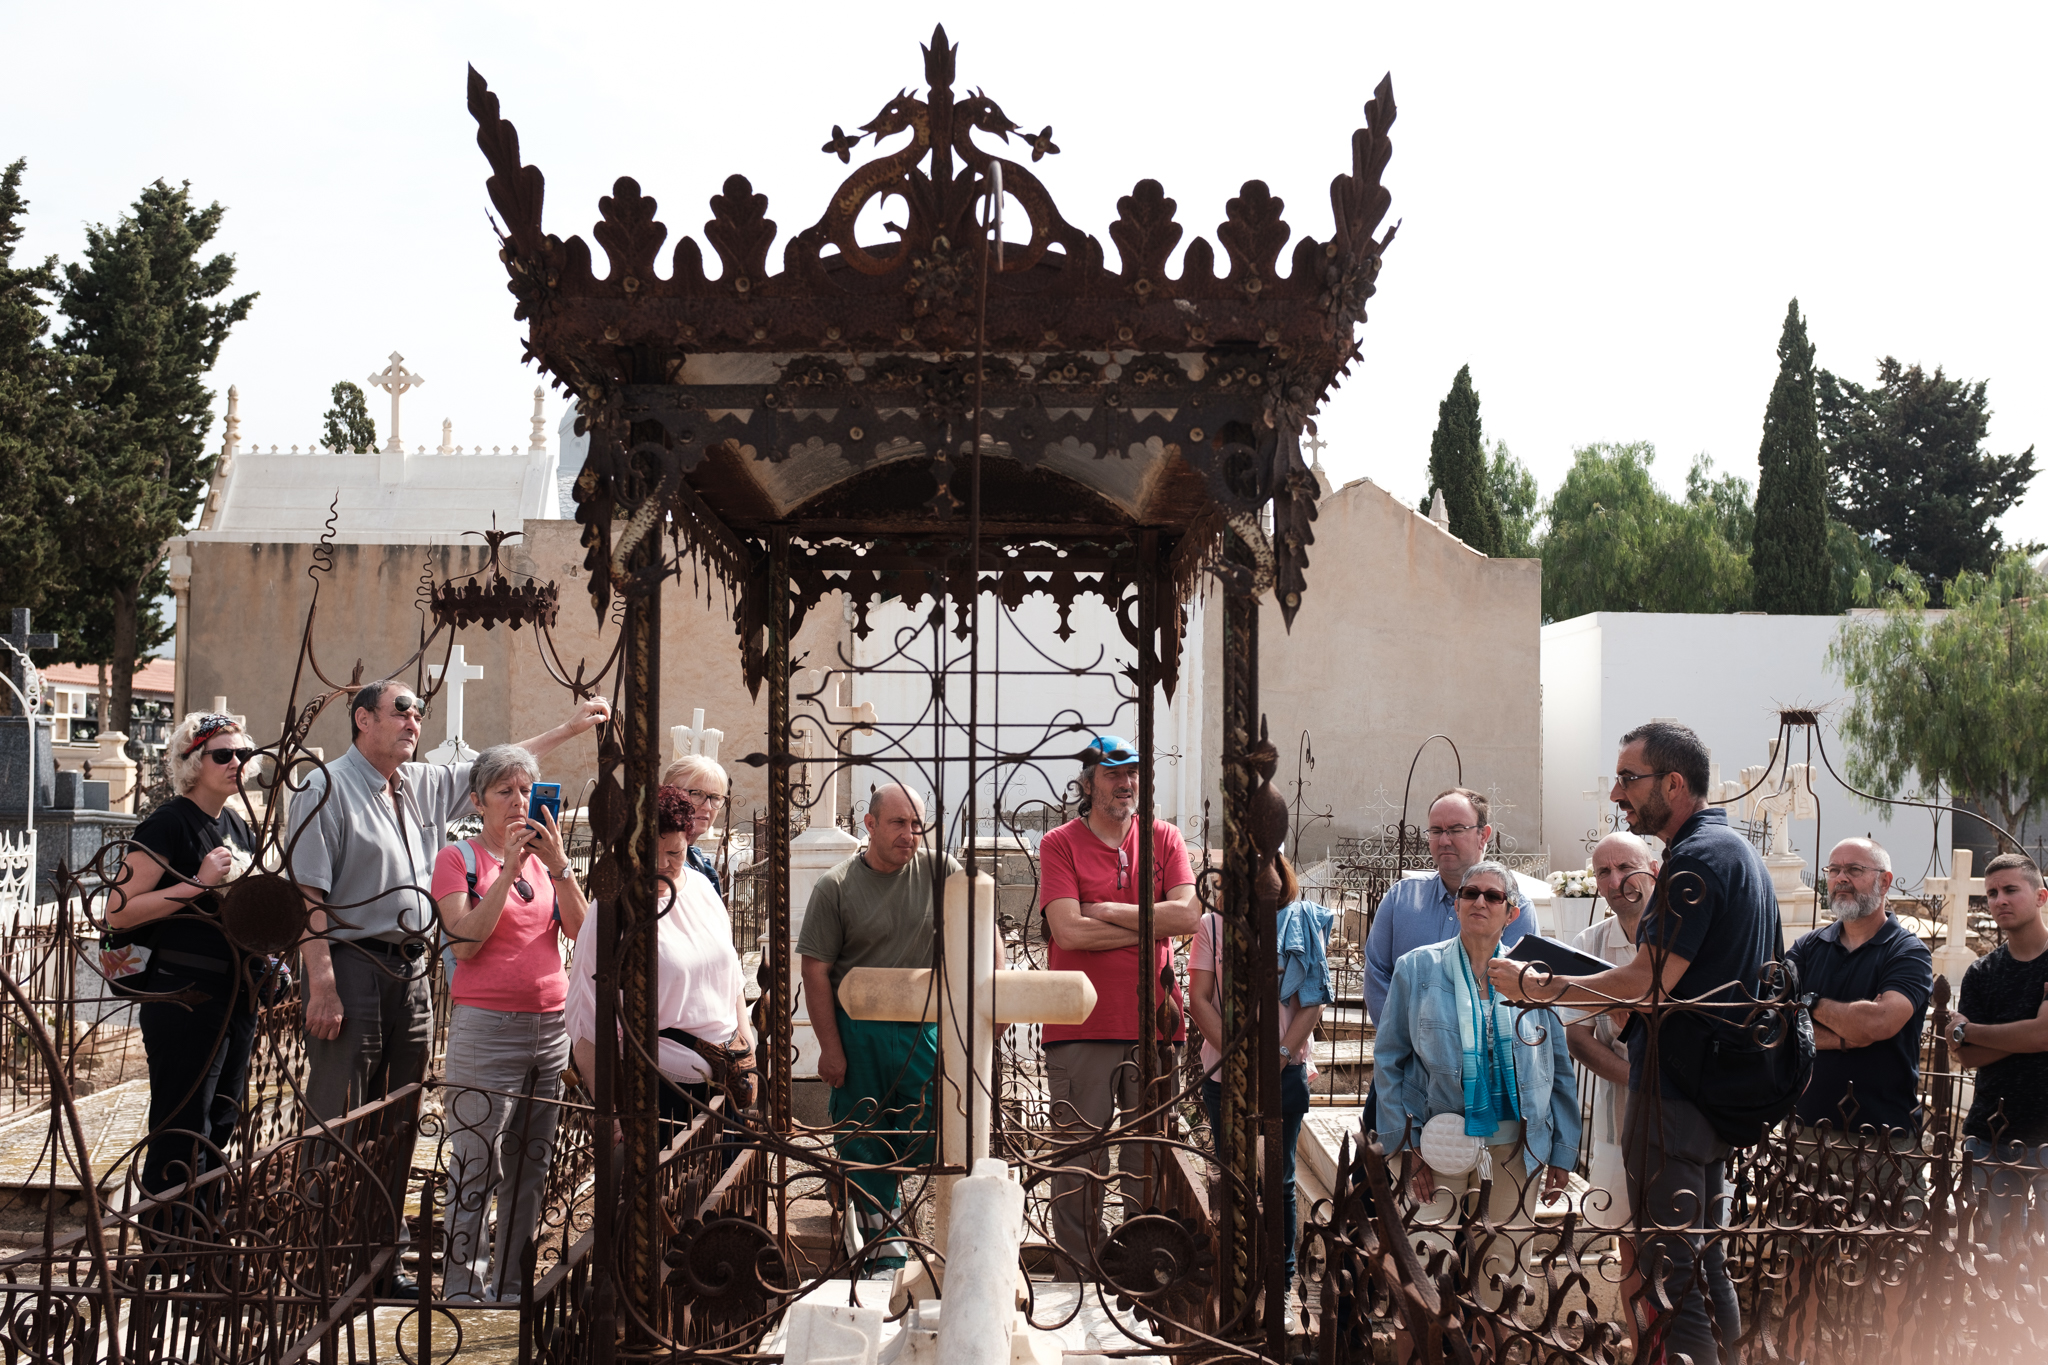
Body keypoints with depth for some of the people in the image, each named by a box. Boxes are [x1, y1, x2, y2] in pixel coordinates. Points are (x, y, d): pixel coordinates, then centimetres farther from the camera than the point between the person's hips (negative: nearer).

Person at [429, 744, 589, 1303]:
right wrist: (509, 869, -14)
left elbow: (582, 932, 2)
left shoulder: (546, 856, 14)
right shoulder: (459, 857, 1)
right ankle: (463, 1289, 1)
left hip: (552, 1026, 5)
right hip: (485, 1026, -5)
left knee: (530, 1171, 9)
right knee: (475, 1170, -6)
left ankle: (510, 1284, 19)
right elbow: (465, 941, -12)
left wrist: (559, 867, -10)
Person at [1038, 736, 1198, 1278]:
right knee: (1078, 1162, 1)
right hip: (1082, 1028, -3)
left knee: (1150, 1162, 9)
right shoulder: (1060, 843, 1)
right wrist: (1151, 924, -7)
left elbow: (1188, 914, -6)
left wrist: (1106, 911, -8)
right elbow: (1069, 931, -12)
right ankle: (1079, 1279, 12)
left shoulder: (1163, 839, 10)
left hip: (1154, 1026, 3)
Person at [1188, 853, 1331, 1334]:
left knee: (1278, 1179, 2)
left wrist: (1281, 1054, -9)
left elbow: (1313, 1001, 1)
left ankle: (1281, 1288, 8)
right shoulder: (1213, 926, 4)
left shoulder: (1304, 925, 5)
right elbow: (1199, 1000, -1)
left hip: (1285, 1073, 0)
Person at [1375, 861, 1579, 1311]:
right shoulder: (1417, 969, 1)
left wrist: (1562, 1154, 6)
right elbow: (1389, 1061, 2)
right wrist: (1407, 1144, -5)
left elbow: (1559, 1070, 9)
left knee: (1503, 1273, 6)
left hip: (1516, 1148, 2)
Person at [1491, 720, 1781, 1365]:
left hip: (1676, 1091, -11)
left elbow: (1649, 983, -22)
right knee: (1705, 1256, 18)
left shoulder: (1697, 859, -17)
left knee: (1670, 1264, -6)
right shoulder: (1739, 849, 16)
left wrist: (1536, 986, -14)